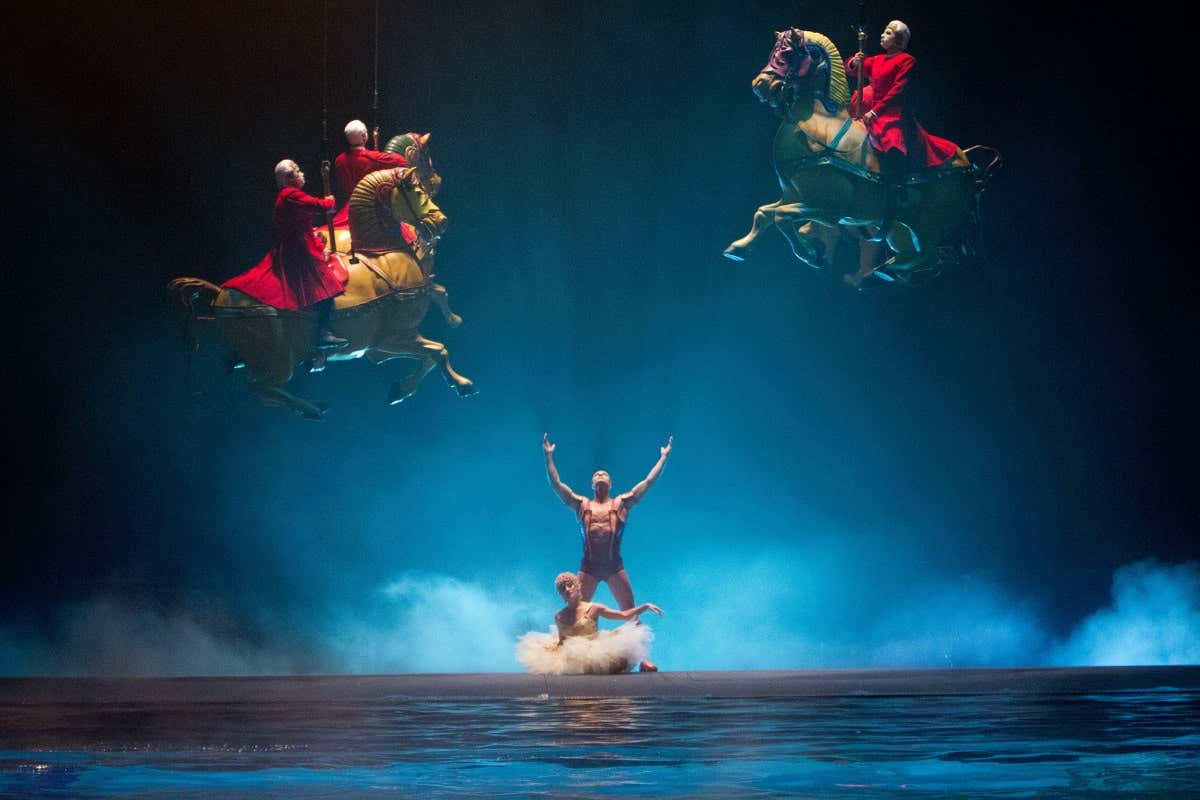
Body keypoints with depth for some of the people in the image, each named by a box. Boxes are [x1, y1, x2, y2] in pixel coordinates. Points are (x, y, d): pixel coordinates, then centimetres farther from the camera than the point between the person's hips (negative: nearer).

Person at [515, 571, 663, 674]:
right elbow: (561, 641, 15)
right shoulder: (559, 617, 9)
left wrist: (645, 606, -5)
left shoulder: (593, 609, 1)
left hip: (595, 651, -3)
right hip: (570, 656, 3)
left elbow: (624, 615, 3)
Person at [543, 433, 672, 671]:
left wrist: (664, 457, 7)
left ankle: (642, 658, 2)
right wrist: (549, 457, 3)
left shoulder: (621, 503, 10)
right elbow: (556, 484, 7)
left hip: (615, 566, 0)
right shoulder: (582, 505, 11)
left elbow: (648, 482, 9)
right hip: (588, 567, 1)